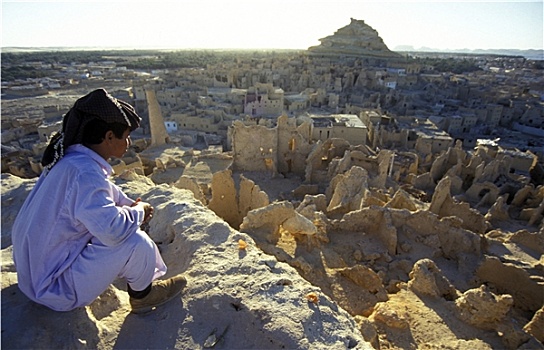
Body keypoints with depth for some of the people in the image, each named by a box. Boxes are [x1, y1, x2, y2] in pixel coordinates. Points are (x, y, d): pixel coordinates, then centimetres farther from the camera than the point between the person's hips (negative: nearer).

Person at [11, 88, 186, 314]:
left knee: (127, 228, 12)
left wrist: (133, 205, 1)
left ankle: (144, 279, 22)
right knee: (135, 242, -22)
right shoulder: (84, 172, -31)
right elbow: (113, 229, -41)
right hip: (54, 287, -9)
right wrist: (138, 211, -20)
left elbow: (107, 192, 16)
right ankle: (142, 295, 8)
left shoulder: (72, 158, -2)